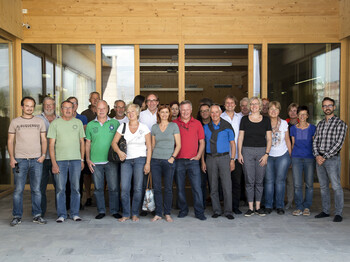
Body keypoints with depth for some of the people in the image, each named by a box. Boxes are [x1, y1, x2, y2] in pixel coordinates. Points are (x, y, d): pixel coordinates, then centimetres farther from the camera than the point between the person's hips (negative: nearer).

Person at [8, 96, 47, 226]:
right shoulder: (15, 122, 7)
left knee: (36, 189, 4)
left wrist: (43, 154, -3)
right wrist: (11, 157, -4)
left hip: (36, 160, 1)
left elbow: (44, 140, 10)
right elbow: (10, 141, 6)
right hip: (20, 160, -1)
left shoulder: (40, 121, 10)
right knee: (18, 189, 0)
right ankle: (17, 216, 10)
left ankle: (37, 215, 12)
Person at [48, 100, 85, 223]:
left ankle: (75, 213, 13)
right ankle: (61, 214, 11)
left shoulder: (78, 122, 11)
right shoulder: (55, 123, 4)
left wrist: (82, 160, 7)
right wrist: (54, 163, -7)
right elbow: (51, 144, 0)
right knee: (60, 188, 1)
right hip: (60, 160, -1)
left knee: (75, 188, 3)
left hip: (76, 159, 2)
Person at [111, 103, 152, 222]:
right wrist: (119, 152, -14)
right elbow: (114, 142, 6)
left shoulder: (144, 128, 2)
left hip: (140, 159, -1)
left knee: (138, 188, -2)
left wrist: (148, 163, -6)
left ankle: (135, 213, 13)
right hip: (126, 160, 1)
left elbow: (149, 147, 1)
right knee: (124, 188, -5)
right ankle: (126, 214, 8)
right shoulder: (122, 127, 7)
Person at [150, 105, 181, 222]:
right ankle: (158, 213, 13)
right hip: (155, 160, 2)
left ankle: (167, 213, 14)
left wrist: (173, 157, -10)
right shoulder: (154, 127, 10)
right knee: (156, 188, 3)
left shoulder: (174, 126, 2)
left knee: (168, 188, 2)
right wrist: (149, 159, 9)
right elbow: (152, 145, 16)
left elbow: (178, 145, 0)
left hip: (168, 161, -2)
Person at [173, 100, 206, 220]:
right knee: (180, 187, 7)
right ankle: (183, 210, 21)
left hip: (193, 161, 0)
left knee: (197, 187, -3)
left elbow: (201, 142, 11)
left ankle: (199, 212, 5)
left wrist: (198, 155, 0)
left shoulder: (197, 123, 8)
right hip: (178, 161, 0)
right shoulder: (174, 124, 5)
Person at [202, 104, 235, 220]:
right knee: (213, 186, 5)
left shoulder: (227, 126, 3)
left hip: (224, 158, -2)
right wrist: (203, 161, 4)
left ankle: (228, 211, 6)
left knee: (227, 186, -5)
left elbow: (232, 144, 5)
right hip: (210, 159, 2)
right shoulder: (206, 127, 8)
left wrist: (232, 160, -3)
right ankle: (216, 211, 16)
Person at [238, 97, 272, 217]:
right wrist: (239, 153, -2)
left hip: (262, 151, 1)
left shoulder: (266, 120, 7)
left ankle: (258, 207, 15)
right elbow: (240, 137, 6)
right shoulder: (244, 119, 6)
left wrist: (266, 154, -4)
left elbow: (269, 139, 5)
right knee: (249, 181, 0)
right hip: (247, 151, -1)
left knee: (259, 181, 5)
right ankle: (250, 208, 7)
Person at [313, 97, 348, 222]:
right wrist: (317, 155, -6)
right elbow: (315, 141, 11)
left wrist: (325, 157, -15)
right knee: (323, 186, 10)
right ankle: (326, 211, 20)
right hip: (319, 159, 6)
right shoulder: (320, 124, 14)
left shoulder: (340, 123, -4)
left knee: (336, 186, -4)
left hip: (332, 159, -5)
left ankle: (339, 213, 4)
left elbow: (339, 143, -12)